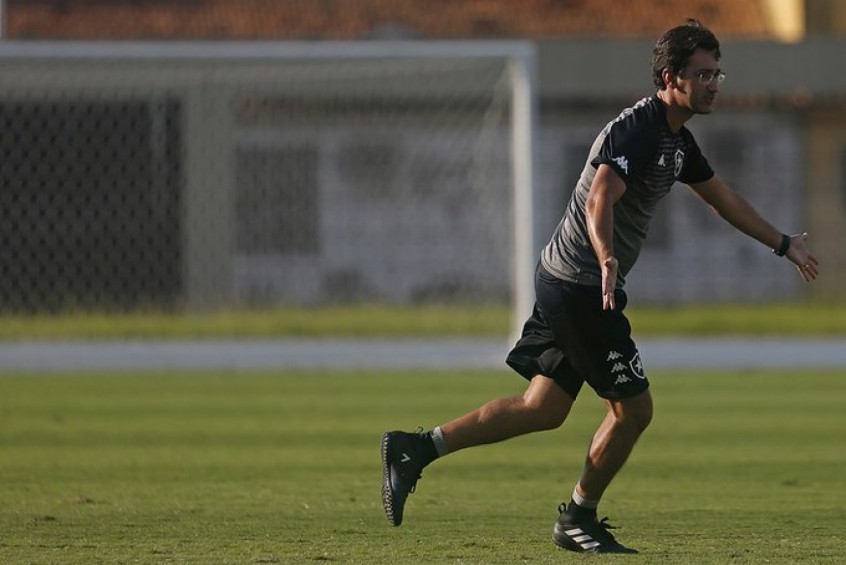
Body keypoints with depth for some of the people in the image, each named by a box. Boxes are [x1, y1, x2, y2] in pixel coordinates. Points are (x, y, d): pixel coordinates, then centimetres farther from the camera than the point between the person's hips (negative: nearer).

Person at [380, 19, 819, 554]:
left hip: (564, 282, 10)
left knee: (543, 408, 11)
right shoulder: (636, 130, -19)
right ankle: (579, 519, 14)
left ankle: (418, 448, 11)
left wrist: (784, 244, 34)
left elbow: (723, 198, 28)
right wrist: (606, 260, -52)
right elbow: (599, 200, -35)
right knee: (634, 407, -2)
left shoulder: (677, 138, 12)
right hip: (580, 284, -10)